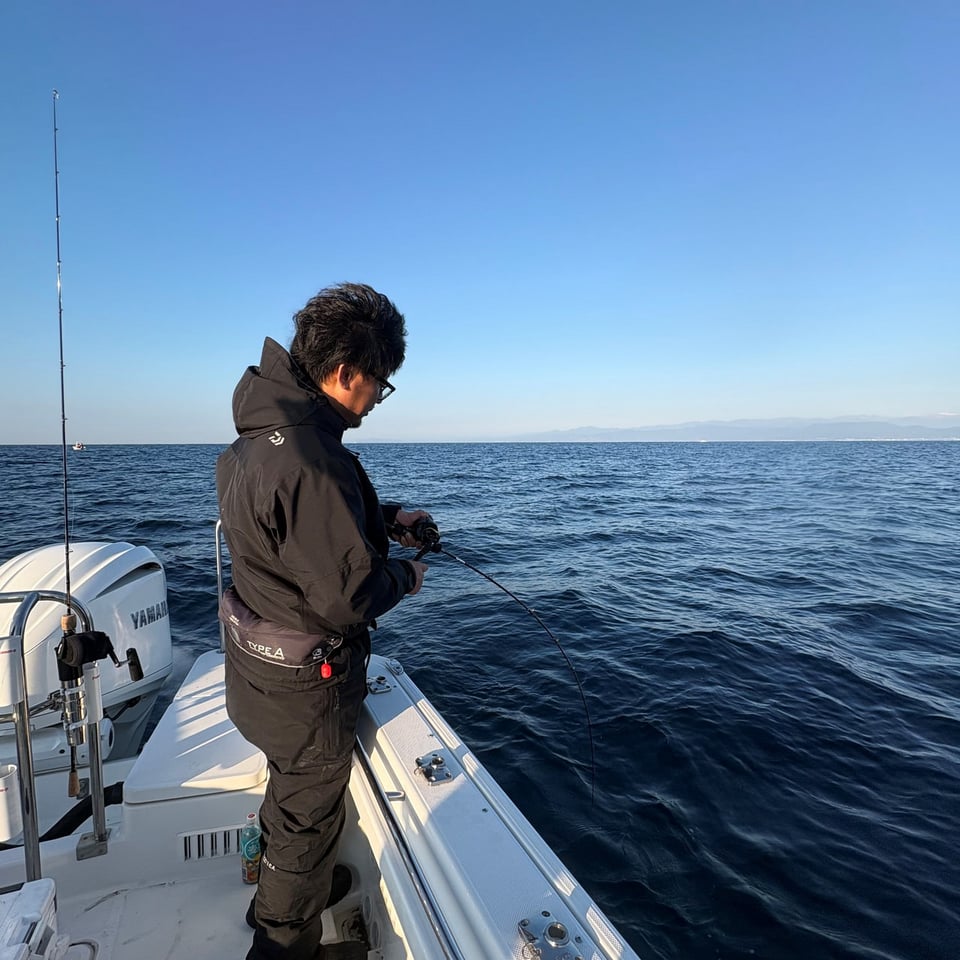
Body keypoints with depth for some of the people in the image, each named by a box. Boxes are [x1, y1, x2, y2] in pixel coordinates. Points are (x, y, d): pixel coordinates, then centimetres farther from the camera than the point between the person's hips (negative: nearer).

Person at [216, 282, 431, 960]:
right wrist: (407, 575, -12)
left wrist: (384, 518, 5)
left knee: (292, 785, 33)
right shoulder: (310, 459, -34)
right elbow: (348, 596, -31)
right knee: (310, 816, 17)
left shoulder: (263, 435, -1)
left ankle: (283, 880, 59)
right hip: (305, 681, -10)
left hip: (258, 664, 10)